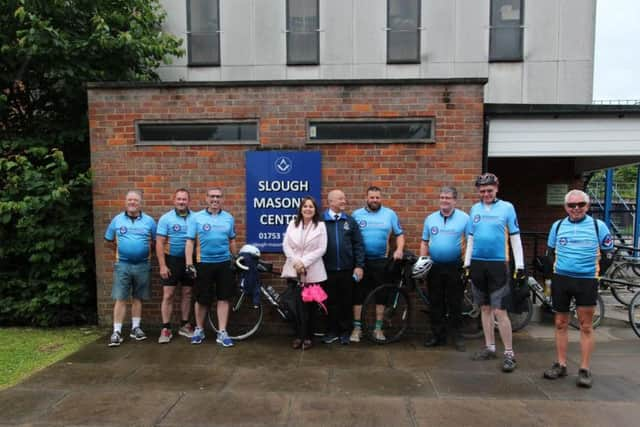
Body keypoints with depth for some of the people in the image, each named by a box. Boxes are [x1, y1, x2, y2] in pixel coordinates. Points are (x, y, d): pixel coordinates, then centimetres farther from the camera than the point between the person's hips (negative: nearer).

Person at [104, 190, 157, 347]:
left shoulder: (149, 221, 1)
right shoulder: (117, 219, 3)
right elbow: (109, 239, 12)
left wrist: (147, 251, 2)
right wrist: (120, 250, 9)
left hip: (142, 265, 0)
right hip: (122, 265, 0)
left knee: (137, 298, 10)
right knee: (120, 298, -2)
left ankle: (135, 328, 20)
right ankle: (117, 331, 3)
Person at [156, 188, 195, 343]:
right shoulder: (166, 218, -5)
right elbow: (159, 243, -7)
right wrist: (162, 265, -13)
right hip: (171, 260, -2)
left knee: (187, 293, 11)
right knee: (168, 295, 1)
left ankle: (184, 325, 24)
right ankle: (166, 329, 9)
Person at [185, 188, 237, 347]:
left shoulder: (229, 218, 6)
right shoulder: (196, 217, -2)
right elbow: (190, 242, -4)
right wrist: (189, 264, -10)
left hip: (224, 263, 2)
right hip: (203, 263, -2)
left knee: (223, 298, 4)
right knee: (202, 299, 8)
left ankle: (222, 333, 12)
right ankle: (199, 329, 28)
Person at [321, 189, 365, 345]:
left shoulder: (350, 220, 5)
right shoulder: (321, 220, -4)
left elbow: (358, 244, 4)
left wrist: (359, 265, -2)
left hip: (347, 269, 2)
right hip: (328, 269, -2)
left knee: (346, 301, 10)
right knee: (331, 301, 10)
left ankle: (345, 331, 24)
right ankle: (332, 331, 24)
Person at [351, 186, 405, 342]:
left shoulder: (390, 214, 3)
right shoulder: (357, 214, 1)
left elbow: (399, 234, 7)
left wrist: (399, 249, -9)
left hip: (381, 261, 1)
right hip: (361, 261, -1)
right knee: (358, 294, 3)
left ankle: (378, 328, 21)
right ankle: (357, 328, 14)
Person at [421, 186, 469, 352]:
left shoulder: (464, 218, -4)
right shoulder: (430, 219, 7)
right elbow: (424, 242, 10)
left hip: (454, 267, -3)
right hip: (434, 267, 3)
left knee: (455, 303, 5)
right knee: (435, 303, 10)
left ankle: (456, 335, 18)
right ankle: (437, 335, 21)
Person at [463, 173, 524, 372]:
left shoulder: (507, 207, -2)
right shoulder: (474, 209, 8)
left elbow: (515, 237, -2)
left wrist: (520, 264, -6)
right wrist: (467, 263, 11)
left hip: (498, 264, -4)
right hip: (478, 264, 4)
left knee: (499, 311, -6)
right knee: (485, 308, 12)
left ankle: (509, 353, 6)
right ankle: (490, 347, 23)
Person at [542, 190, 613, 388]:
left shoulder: (598, 226, -2)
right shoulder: (557, 226, 6)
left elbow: (608, 253, 6)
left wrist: (597, 273, 1)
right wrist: (554, 271, 9)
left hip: (586, 281, -2)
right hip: (560, 280, 3)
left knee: (586, 326, 2)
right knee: (560, 323, 9)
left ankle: (584, 370, 10)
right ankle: (561, 365, 20)